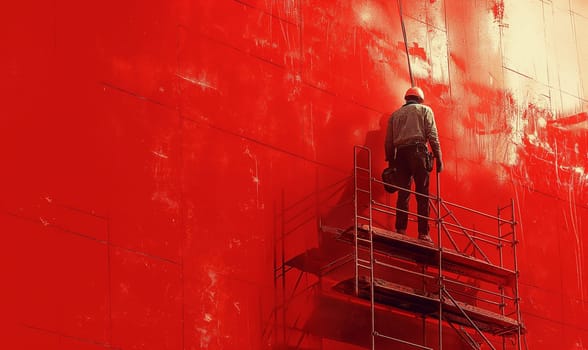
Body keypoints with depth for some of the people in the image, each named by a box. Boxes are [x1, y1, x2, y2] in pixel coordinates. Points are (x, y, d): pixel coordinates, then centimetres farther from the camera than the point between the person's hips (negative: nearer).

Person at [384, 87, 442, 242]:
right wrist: (438, 157, 0)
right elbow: (432, 135, 1)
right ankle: (423, 232, -12)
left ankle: (401, 229, -10)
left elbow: (389, 142, 15)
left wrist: (391, 162, 17)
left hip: (400, 154, 4)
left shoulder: (395, 114, 23)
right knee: (422, 194, -5)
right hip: (417, 151, -3)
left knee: (403, 193, 1)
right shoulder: (424, 110, 14)